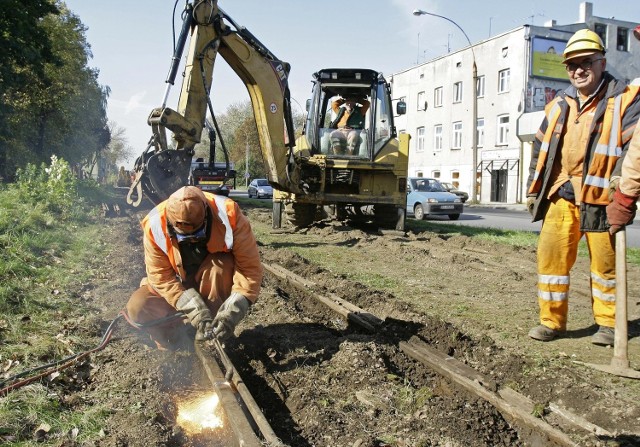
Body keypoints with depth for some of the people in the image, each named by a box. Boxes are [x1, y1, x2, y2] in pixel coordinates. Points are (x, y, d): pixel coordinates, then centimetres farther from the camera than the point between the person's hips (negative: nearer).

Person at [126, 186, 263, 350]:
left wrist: (231, 312, -36)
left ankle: (212, 338, -18)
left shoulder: (228, 216, -30)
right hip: (178, 285, 1)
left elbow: (250, 268, -27)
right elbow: (161, 277, -21)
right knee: (137, 307, -23)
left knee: (222, 265, -34)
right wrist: (196, 311, -30)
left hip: (218, 283, -1)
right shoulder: (154, 226, -26)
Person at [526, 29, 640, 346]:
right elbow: (541, 150, 20)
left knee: (605, 261, 4)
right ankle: (552, 321, 9)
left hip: (601, 198, -4)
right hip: (561, 196, 4)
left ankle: (608, 323, 21)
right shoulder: (559, 105, 16)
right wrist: (534, 189, 16)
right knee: (550, 254, -1)